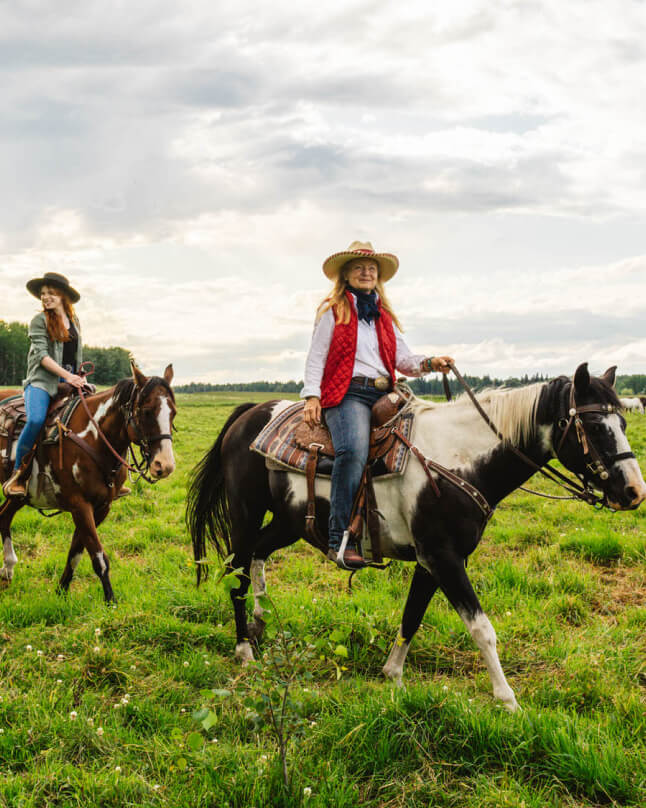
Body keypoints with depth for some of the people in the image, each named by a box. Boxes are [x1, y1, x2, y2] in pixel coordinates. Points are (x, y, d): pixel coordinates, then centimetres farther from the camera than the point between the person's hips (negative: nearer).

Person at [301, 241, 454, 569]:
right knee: (354, 450, -32)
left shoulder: (385, 317, 26)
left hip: (384, 394, 6)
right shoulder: (333, 311, 13)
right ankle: (339, 540, -34)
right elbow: (315, 358, 7)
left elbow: (403, 359, 18)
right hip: (347, 394, -6)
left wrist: (431, 363, -2)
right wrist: (312, 396, -7)